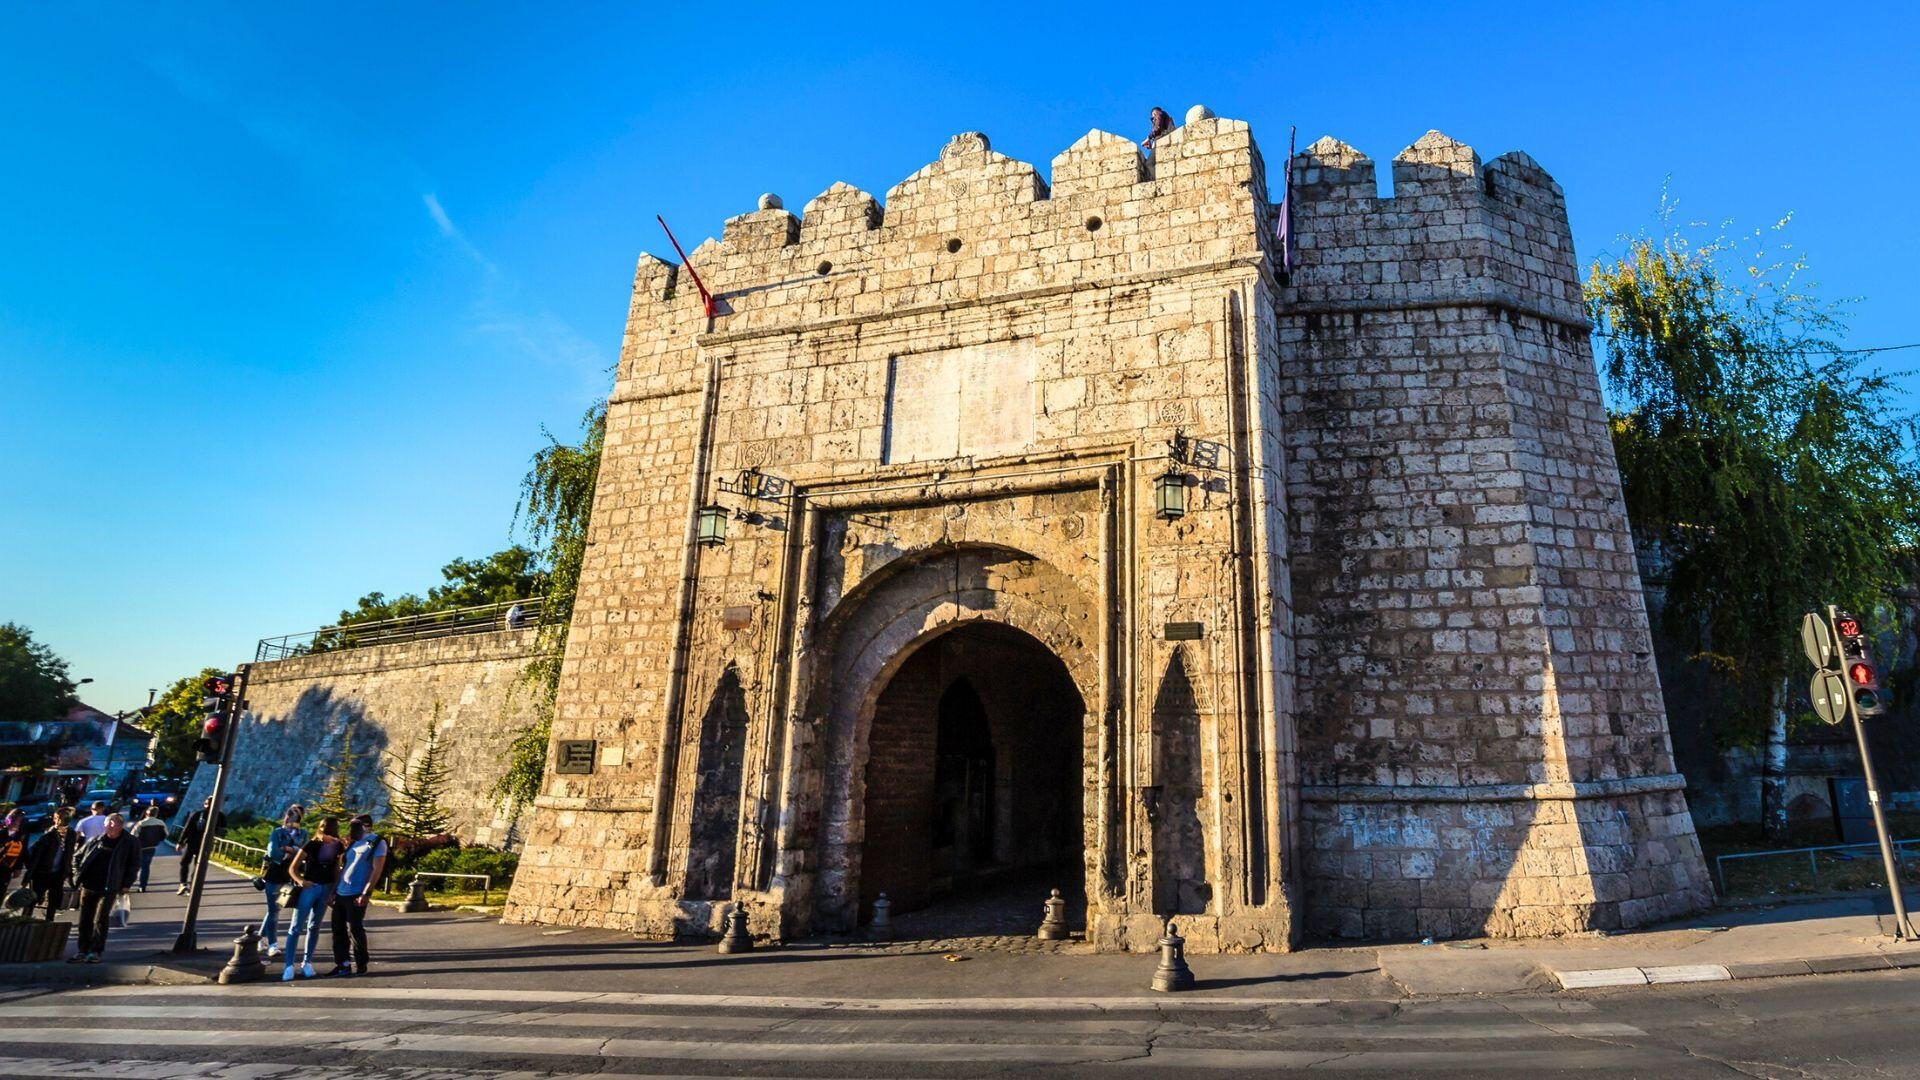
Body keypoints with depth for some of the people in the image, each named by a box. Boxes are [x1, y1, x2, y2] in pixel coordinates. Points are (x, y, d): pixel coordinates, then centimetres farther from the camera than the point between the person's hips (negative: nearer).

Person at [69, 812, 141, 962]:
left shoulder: (130, 843, -2)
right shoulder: (95, 841, 7)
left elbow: (134, 865, 1)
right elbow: (77, 857, 20)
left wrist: (126, 884, -5)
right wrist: (78, 874, 6)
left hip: (109, 889, -4)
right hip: (88, 886, 4)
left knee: (100, 920, -7)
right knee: (85, 920, 9)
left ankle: (95, 952, -1)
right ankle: (83, 951, 18)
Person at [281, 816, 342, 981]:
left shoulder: (337, 846, -2)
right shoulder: (311, 845, -13)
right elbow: (292, 868, -9)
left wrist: (334, 890, -2)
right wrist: (300, 881, -28)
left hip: (326, 889, 3)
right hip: (309, 887, -3)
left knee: (314, 926, 10)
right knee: (296, 926, -4)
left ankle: (306, 963, 18)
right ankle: (289, 965, 1)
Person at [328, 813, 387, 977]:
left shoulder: (377, 842, -7)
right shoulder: (354, 842, 16)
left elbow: (376, 870, -13)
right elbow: (343, 867, 20)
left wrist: (366, 894, -19)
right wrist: (334, 890, 12)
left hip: (356, 895, -7)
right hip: (341, 893, 7)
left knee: (355, 930, -2)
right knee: (338, 930, 9)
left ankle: (361, 965, 10)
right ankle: (342, 965, 18)